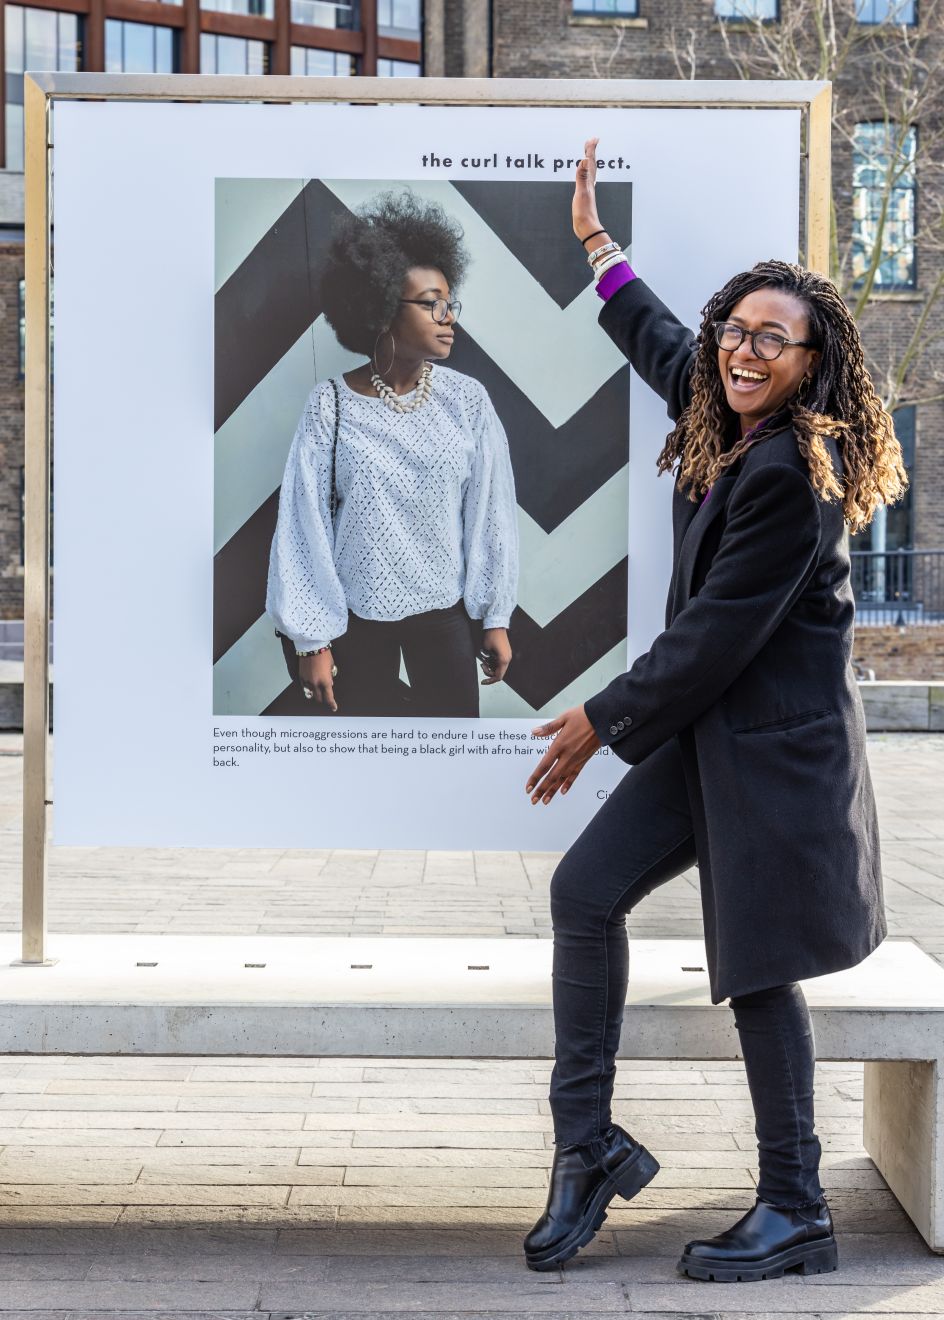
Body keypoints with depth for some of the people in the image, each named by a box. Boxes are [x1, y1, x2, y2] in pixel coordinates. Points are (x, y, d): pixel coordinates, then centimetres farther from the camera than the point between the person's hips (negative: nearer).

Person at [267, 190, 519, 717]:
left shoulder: (466, 399, -7)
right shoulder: (331, 406, -11)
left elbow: (490, 513, -2)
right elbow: (305, 525, -8)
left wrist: (496, 617, 1)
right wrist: (311, 638, -8)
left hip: (445, 609, 1)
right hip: (357, 614, -1)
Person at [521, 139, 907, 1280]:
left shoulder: (793, 472, -19)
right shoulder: (723, 426, 9)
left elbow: (717, 633, -19)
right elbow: (661, 343, 31)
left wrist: (602, 720, -10)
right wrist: (595, 242, 39)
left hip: (775, 742, -9)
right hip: (707, 726, 9)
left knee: (756, 967, -3)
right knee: (584, 888, 3)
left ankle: (795, 1213, 12)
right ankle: (588, 1146, 12)